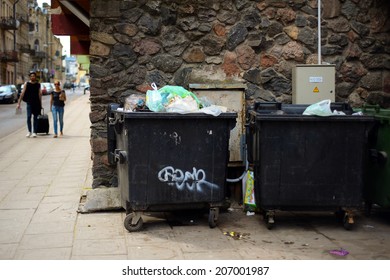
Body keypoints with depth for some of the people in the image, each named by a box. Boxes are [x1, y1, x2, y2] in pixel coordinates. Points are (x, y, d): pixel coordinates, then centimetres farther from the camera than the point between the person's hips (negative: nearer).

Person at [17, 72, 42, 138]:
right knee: (29, 117, -10)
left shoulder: (38, 84, 8)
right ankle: (29, 131, 3)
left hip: (37, 103, 2)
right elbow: (22, 93, -1)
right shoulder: (26, 84, 2)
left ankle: (34, 132, 7)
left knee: (35, 118, 3)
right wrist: (19, 103, -6)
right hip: (29, 103, -1)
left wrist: (40, 104, 13)